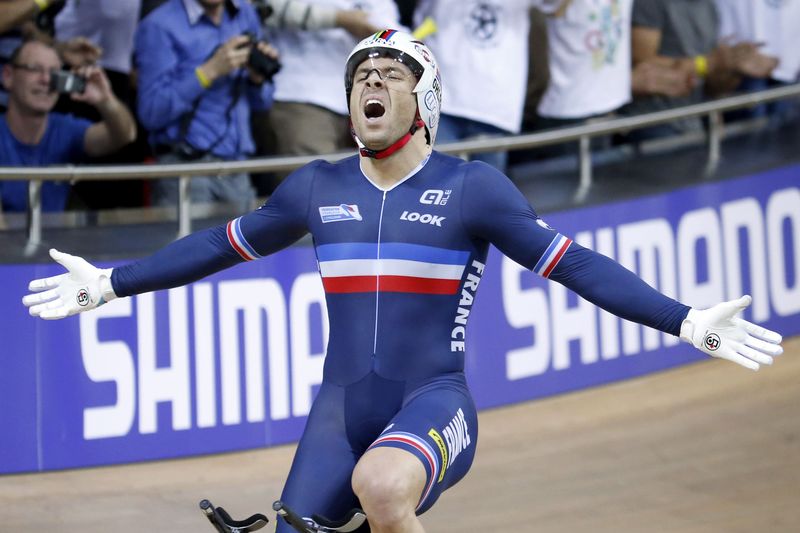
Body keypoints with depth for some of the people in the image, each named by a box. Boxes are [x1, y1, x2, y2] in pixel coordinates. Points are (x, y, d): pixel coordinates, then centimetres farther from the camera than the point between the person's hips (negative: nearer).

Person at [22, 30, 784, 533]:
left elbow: (573, 265, -4)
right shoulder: (316, 189, 9)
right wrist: (109, 284, 24)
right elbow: (221, 245, 21)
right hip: (341, 410, 4)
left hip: (432, 404, -4)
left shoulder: (471, 189, -1)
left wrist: (688, 323, -12)